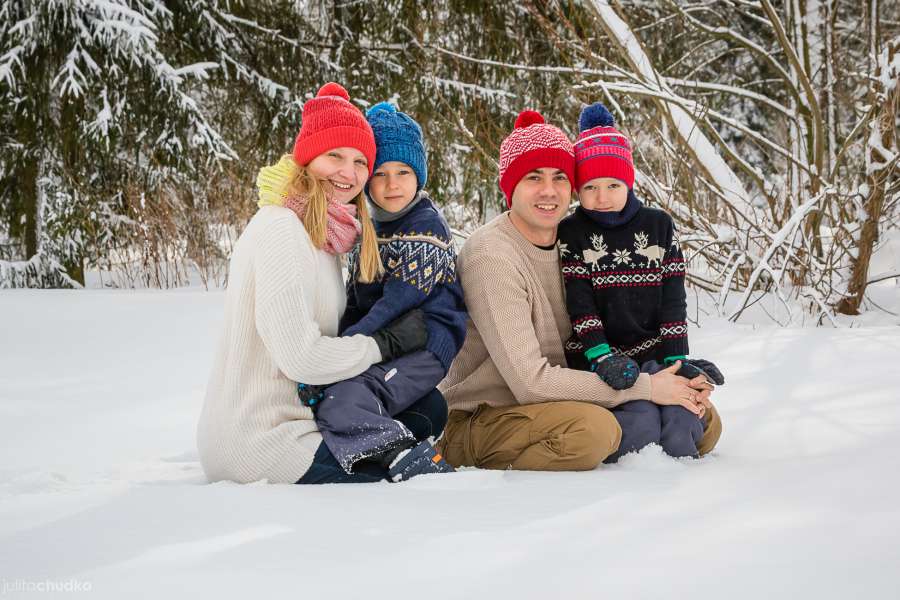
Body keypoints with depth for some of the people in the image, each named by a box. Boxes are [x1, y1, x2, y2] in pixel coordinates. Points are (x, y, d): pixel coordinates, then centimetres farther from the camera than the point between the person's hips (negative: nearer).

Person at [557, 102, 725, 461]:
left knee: (682, 417, -23)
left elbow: (672, 299, 7)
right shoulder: (569, 234, 2)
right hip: (597, 357, -3)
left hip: (653, 352, 3)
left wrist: (677, 357, -2)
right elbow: (578, 303, -7)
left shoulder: (659, 225, 10)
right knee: (640, 424, -26)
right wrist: (601, 357, -20)